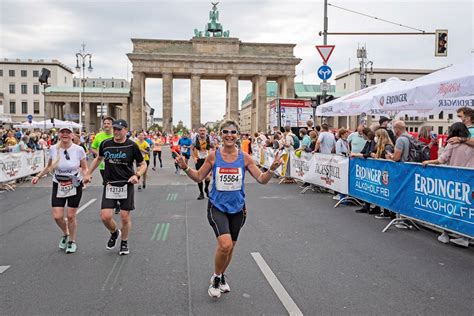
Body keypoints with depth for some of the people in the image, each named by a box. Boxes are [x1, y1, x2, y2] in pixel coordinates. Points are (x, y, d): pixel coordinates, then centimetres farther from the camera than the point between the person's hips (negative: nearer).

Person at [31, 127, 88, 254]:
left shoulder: (78, 149, -13)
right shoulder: (53, 149, -5)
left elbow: (84, 168, -3)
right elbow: (49, 166, 13)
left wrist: (86, 176, -23)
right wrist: (38, 176, 6)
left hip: (74, 186, -2)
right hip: (58, 185, 2)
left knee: (71, 216, 3)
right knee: (57, 216, -2)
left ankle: (72, 241, 26)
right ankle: (65, 234, 30)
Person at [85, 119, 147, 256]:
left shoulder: (132, 146, -8)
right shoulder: (105, 144, 0)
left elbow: (143, 164, 1)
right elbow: (98, 159, 20)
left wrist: (137, 175, -17)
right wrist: (88, 173, 19)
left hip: (126, 185, -2)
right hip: (109, 185, 2)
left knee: (125, 216, 2)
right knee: (105, 216, -6)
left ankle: (124, 242, 26)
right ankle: (114, 232, 27)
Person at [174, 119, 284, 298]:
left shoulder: (244, 157, -5)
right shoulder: (213, 156, -7)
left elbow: (262, 179, -3)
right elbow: (199, 177, 2)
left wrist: (272, 169, -21)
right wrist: (185, 168, -15)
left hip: (237, 208, 3)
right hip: (217, 207, -2)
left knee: (230, 246, 16)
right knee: (225, 245, -20)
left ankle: (222, 276, 44)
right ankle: (216, 278, 9)